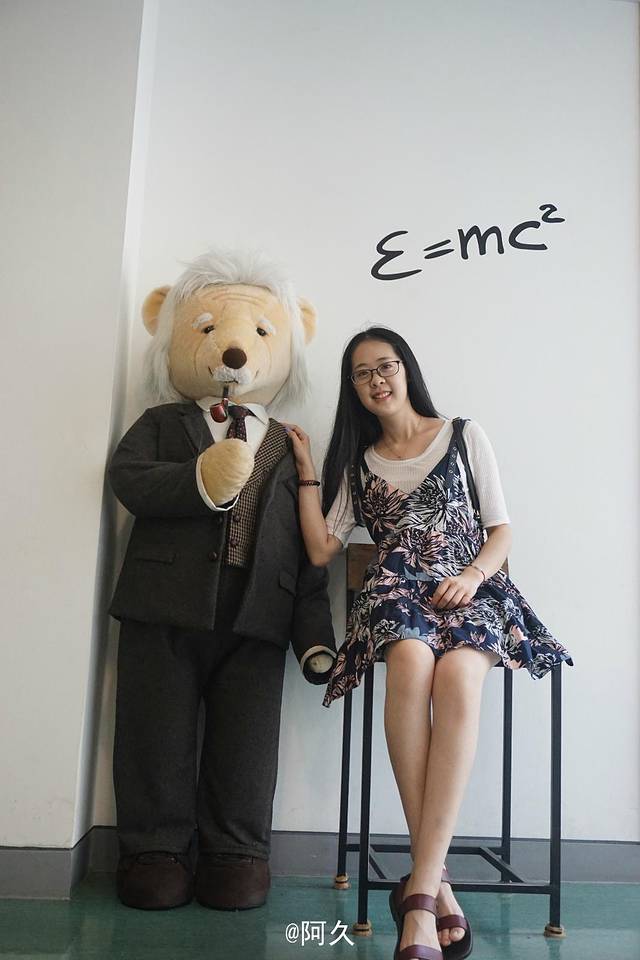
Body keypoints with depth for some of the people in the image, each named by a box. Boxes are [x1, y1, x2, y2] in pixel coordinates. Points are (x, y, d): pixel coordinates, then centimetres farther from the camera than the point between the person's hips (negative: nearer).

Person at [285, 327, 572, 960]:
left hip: (467, 587, -1)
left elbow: (501, 530, 12)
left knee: (457, 674, -37)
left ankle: (418, 892, -36)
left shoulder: (463, 435, 16)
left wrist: (473, 575, -8)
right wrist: (306, 471, 9)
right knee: (410, 660, -37)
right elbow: (321, 550, 13)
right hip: (395, 589, 1)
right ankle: (434, 881, -33)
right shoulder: (359, 461, 22)